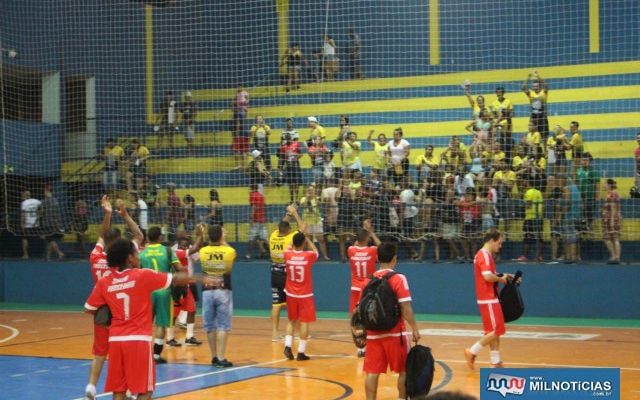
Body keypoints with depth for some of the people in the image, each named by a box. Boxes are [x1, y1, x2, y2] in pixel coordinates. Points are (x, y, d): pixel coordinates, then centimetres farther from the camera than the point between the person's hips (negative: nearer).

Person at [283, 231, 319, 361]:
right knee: (304, 322, 2)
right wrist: (307, 238, 17)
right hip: (305, 295, -3)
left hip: (291, 294, 3)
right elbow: (315, 251, 11)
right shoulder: (308, 256, -14)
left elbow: (291, 249, 19)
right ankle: (301, 352, 1)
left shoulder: (287, 255, -8)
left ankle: (288, 346, 1)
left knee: (291, 321, 17)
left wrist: (298, 236, 24)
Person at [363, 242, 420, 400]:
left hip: (374, 333, 4)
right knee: (404, 370, 11)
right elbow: (405, 307, -15)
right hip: (395, 333, -4)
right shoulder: (398, 279, -10)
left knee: (372, 372, 4)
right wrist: (415, 328, -6)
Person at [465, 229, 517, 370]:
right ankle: (472, 352, -2)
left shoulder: (486, 255, 16)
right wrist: (501, 279, -11)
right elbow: (487, 276, -27)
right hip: (488, 299, -10)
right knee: (496, 330, -7)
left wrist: (502, 276, 9)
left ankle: (496, 362, 13)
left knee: (494, 331, 11)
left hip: (490, 298, 10)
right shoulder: (484, 255, -15)